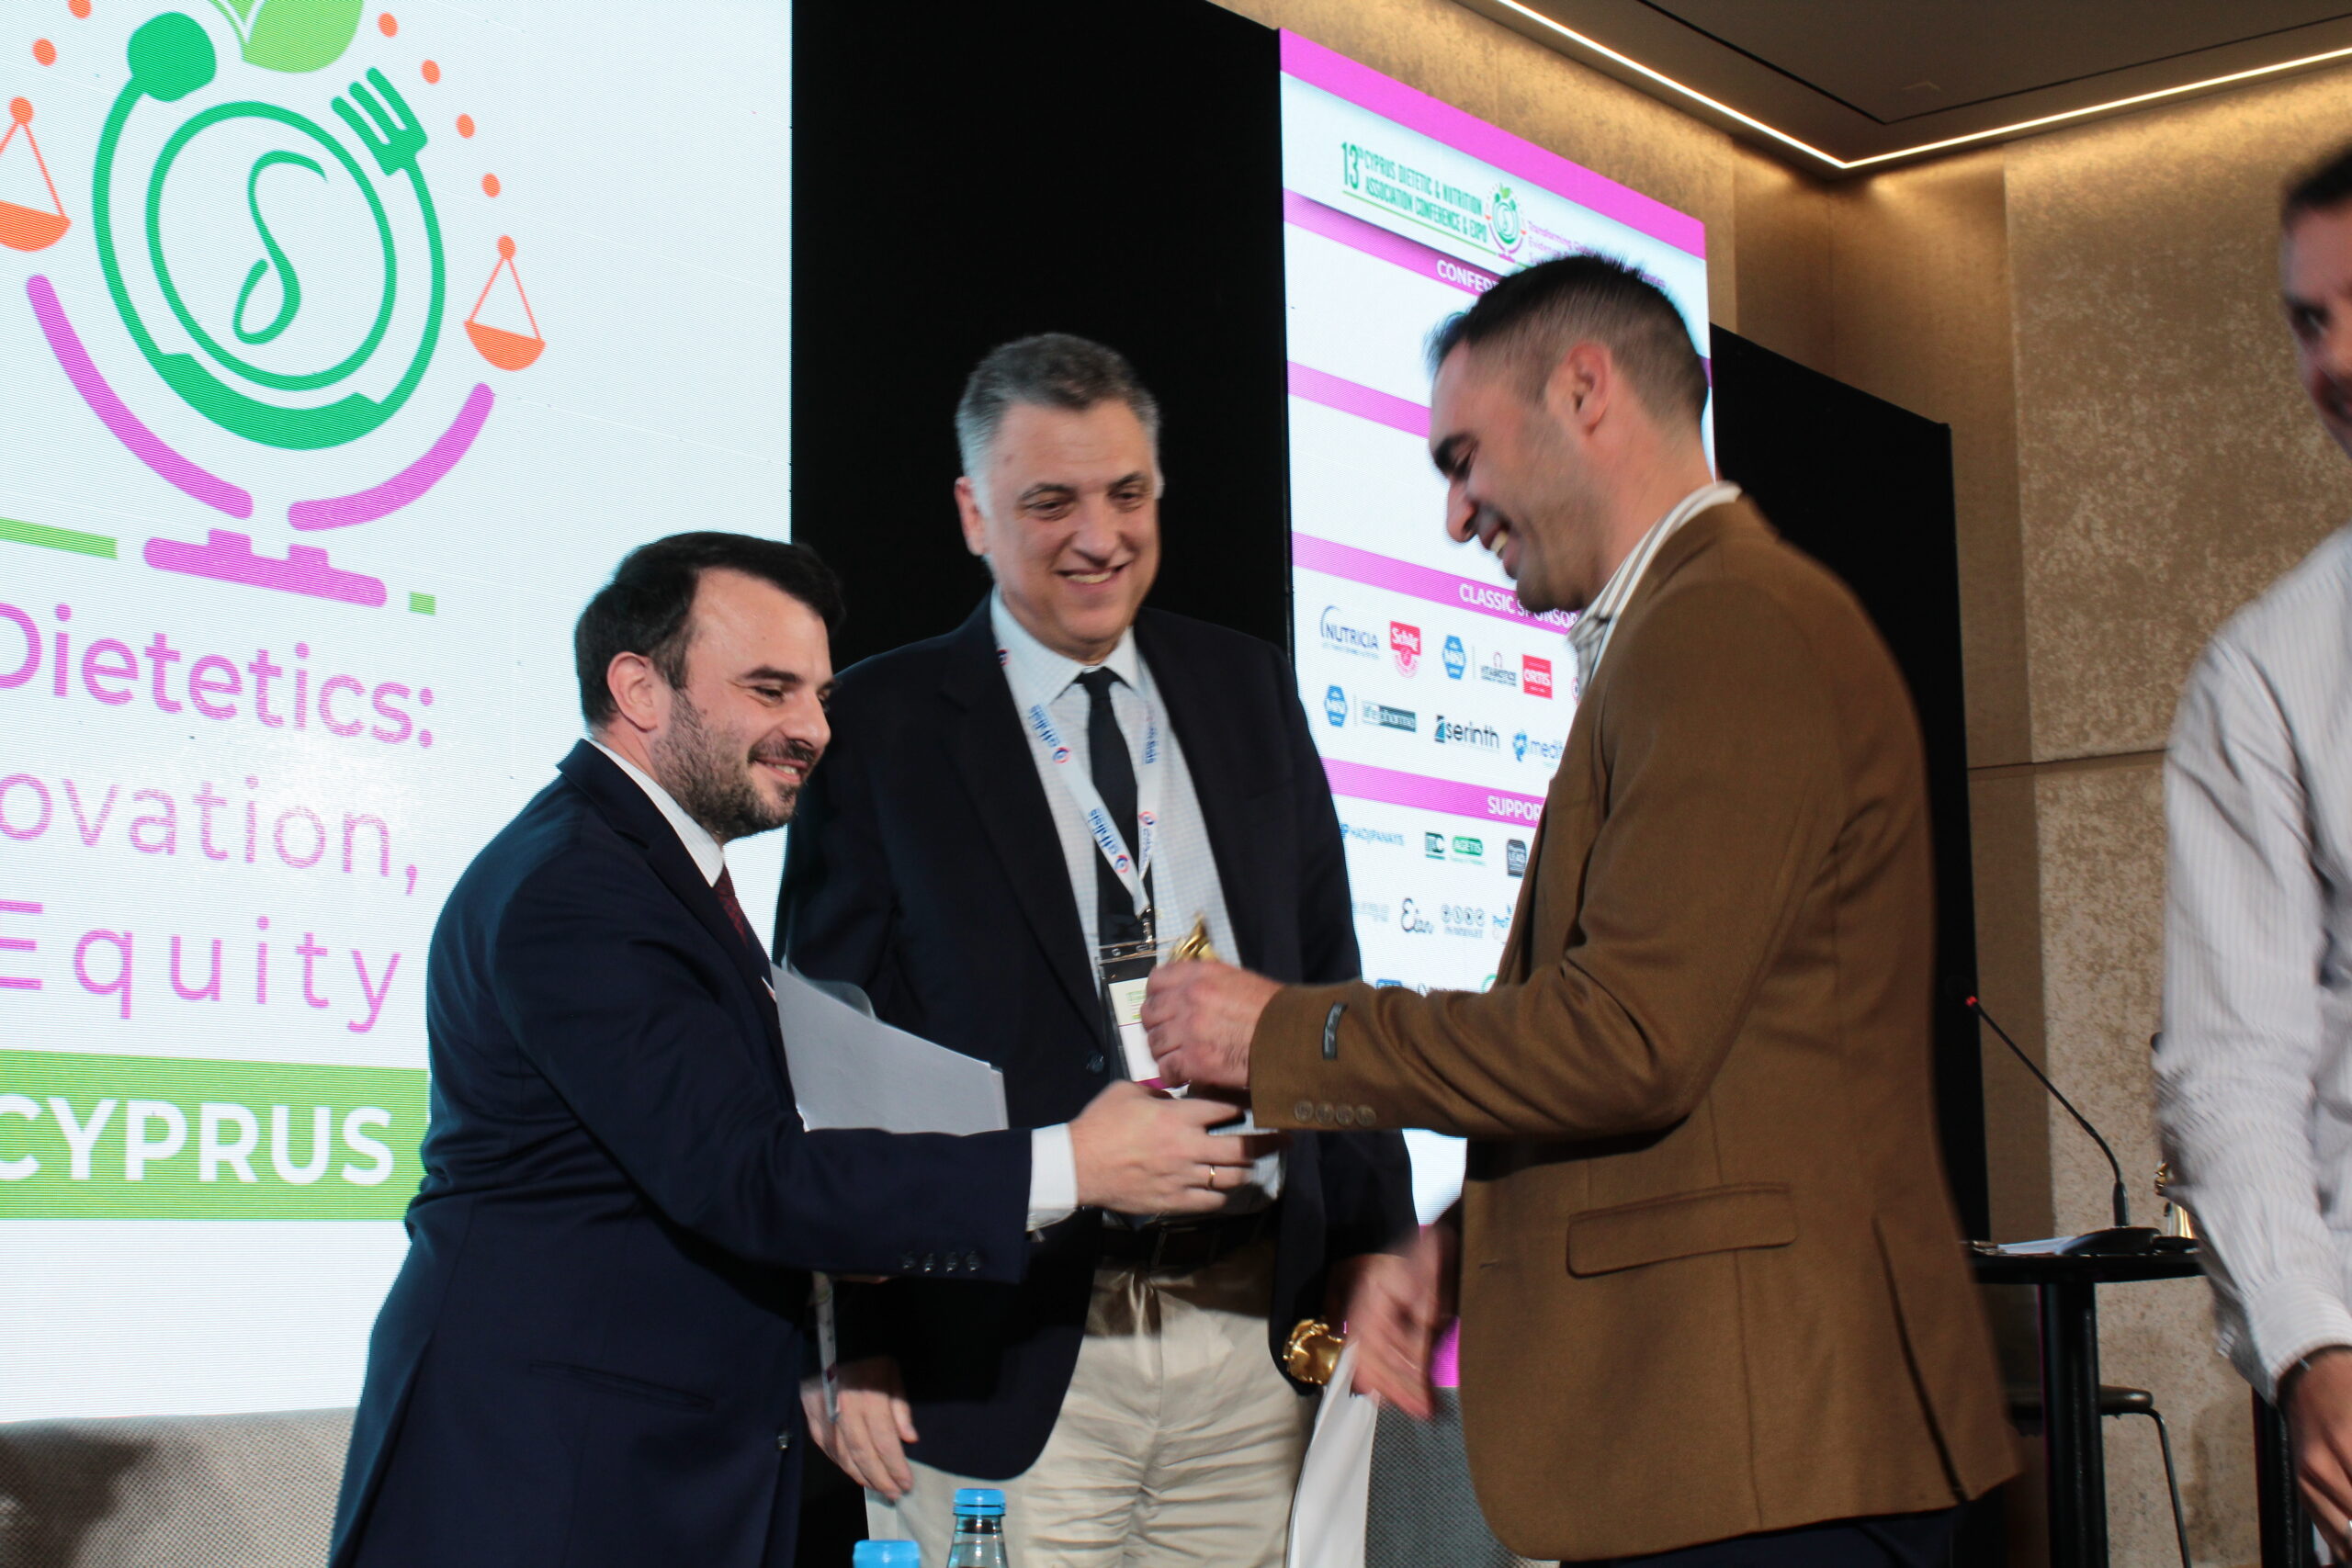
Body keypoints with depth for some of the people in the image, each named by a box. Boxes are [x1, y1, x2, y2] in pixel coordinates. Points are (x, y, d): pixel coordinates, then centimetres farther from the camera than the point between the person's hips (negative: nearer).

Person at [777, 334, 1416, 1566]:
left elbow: (1331, 985, 15)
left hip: (1257, 1339, 4)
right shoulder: (880, 727, 0)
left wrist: (1372, 1244, 8)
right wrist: (856, 1344, -8)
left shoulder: (1250, 691, 13)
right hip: (1008, 1356, -3)